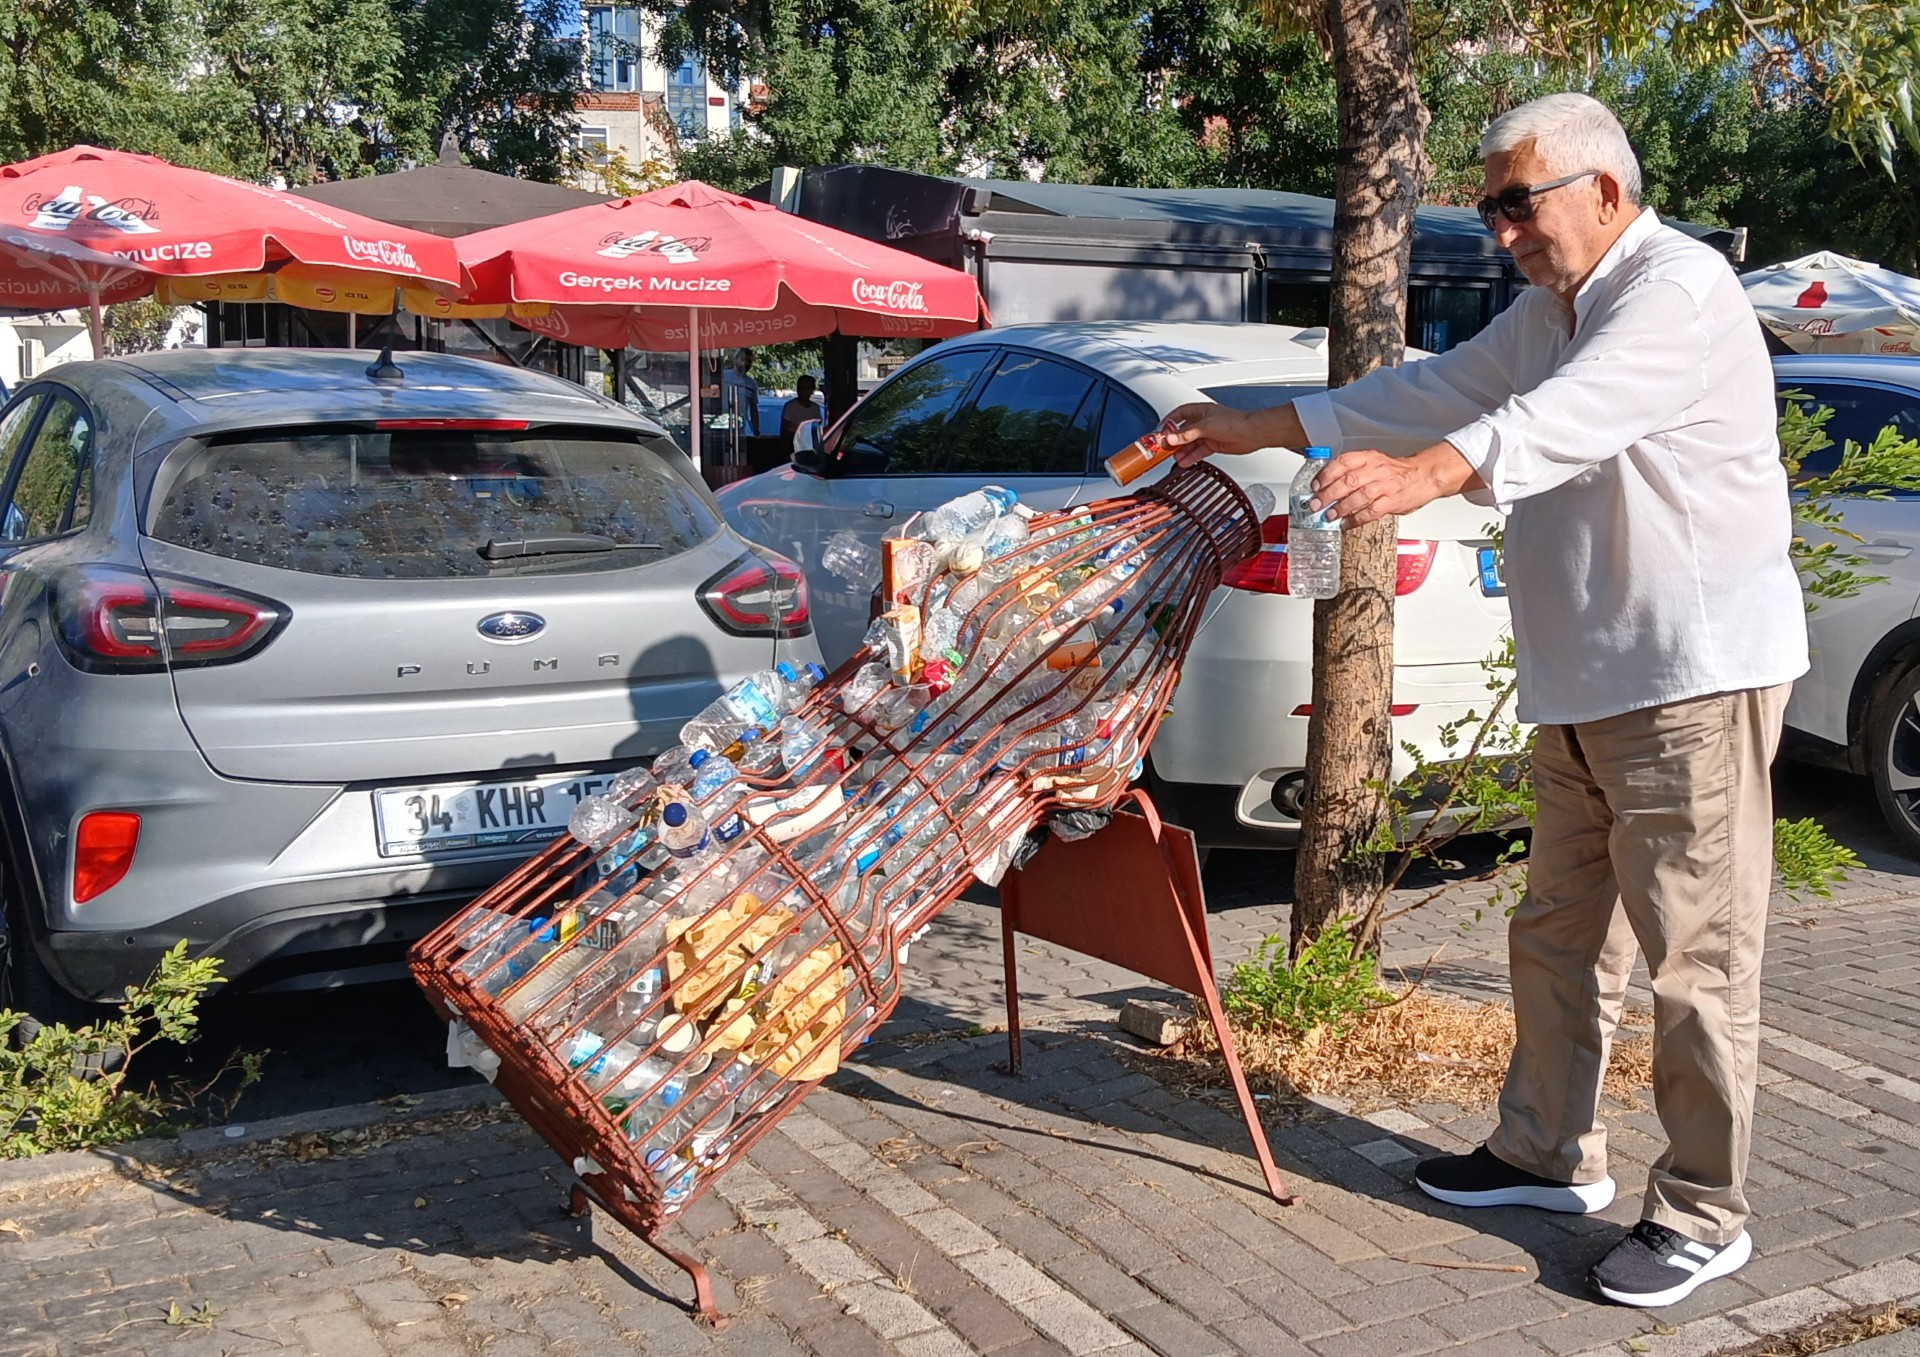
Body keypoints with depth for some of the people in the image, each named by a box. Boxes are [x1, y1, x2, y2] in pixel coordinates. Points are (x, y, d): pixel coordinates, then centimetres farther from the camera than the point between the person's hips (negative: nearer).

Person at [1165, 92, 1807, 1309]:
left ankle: (1704, 1218, 8)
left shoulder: (1679, 288, -14)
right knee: (1560, 936, 17)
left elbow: (1573, 413, -33)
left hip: (1695, 675, -10)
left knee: (1698, 958, -4)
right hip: (1586, 686, 10)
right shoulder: (1549, 312, 18)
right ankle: (1551, 1153, 31)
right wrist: (1257, 427, 12)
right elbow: (1432, 392, 18)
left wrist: (1432, 473, -50)